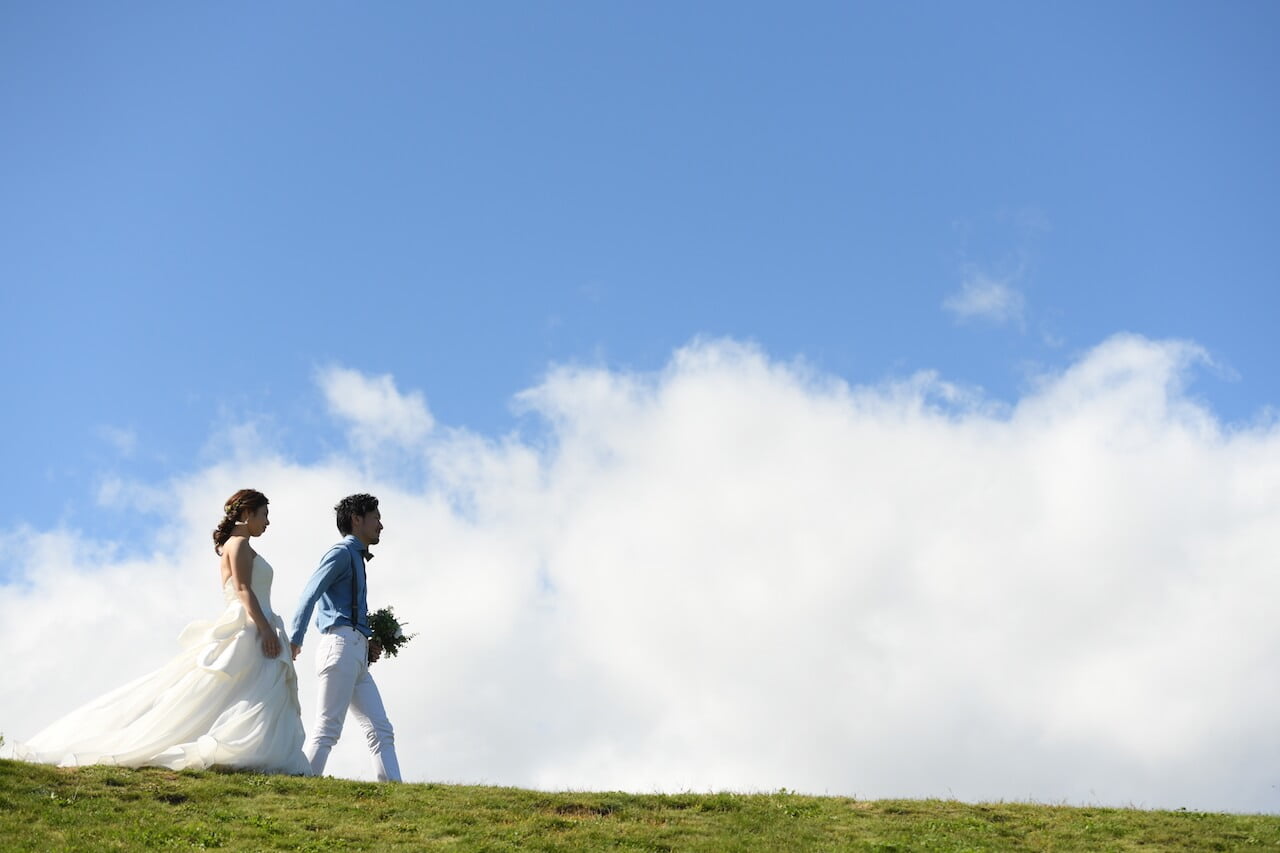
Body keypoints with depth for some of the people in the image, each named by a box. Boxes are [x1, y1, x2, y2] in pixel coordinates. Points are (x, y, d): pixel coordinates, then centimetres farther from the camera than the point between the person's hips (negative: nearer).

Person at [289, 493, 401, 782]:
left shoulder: (356, 559, 26)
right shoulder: (342, 552, -2)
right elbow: (309, 596, -14)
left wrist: (368, 643, 10)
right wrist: (295, 641, -24)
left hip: (357, 655, 10)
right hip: (342, 646, -10)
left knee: (381, 731, 3)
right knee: (328, 728, -11)